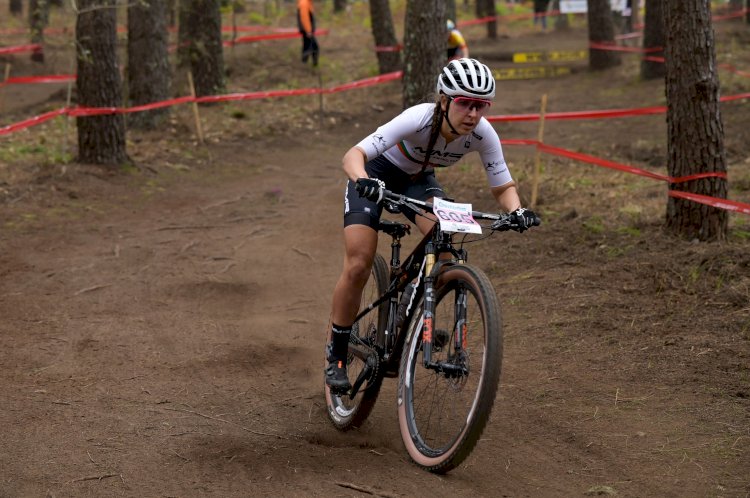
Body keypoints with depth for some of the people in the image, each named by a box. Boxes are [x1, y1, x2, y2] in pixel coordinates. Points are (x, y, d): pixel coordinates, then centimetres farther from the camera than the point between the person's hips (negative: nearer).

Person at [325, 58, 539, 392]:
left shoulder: (482, 134, -25)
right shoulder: (419, 120, -37)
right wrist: (363, 181, -63)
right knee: (358, 266, -15)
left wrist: (516, 211, -38)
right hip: (376, 175, -4)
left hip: (418, 179, 4)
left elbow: (503, 187, -16)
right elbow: (353, 155, -42)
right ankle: (336, 356, 2)